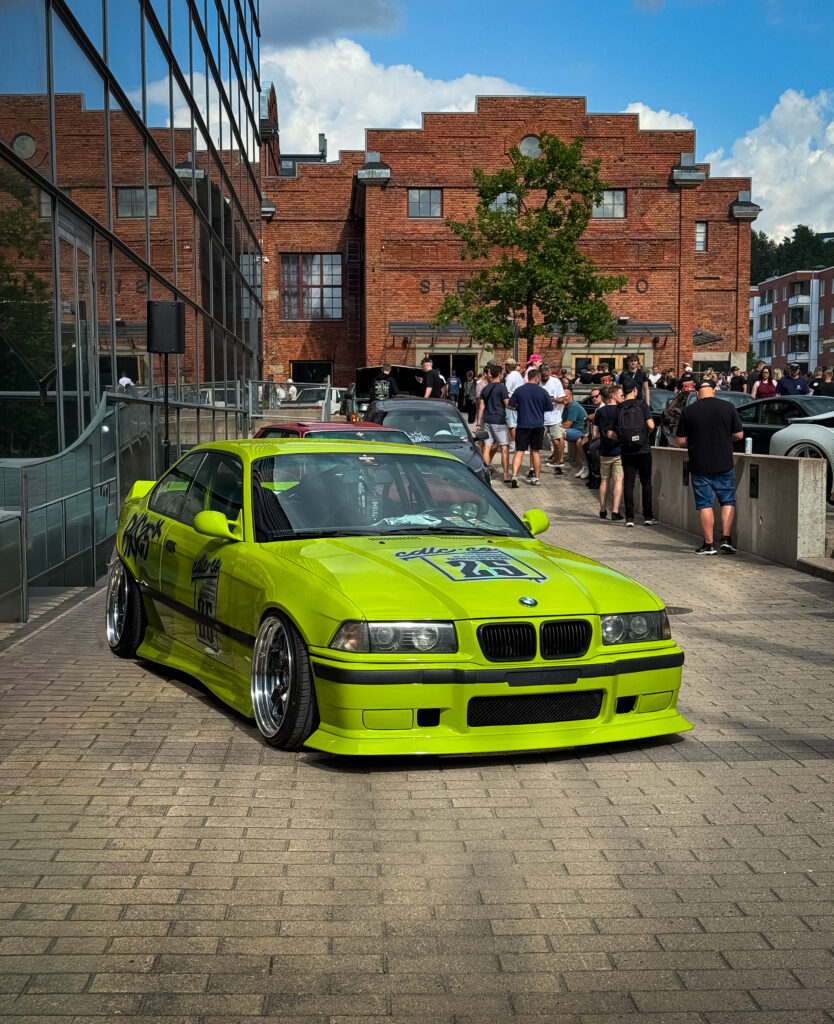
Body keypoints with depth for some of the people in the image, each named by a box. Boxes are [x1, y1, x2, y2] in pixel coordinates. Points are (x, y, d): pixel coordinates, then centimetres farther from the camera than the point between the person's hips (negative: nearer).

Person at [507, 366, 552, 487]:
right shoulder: (542, 392, -4)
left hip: (523, 425, -1)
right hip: (538, 425, 1)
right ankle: (536, 477, 17)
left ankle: (514, 475, -17)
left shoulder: (519, 390, -4)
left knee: (519, 451, -1)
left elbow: (510, 405, 0)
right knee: (535, 452, 12)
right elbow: (549, 408, 5)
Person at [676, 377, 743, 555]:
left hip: (699, 466, -1)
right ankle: (726, 539, 4)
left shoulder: (688, 411, -4)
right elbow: (739, 435, 1)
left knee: (705, 505, 4)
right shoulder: (728, 407, -3)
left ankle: (709, 544, 4)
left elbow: (681, 441, -1)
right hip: (724, 465, 1)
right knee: (728, 501, 13)